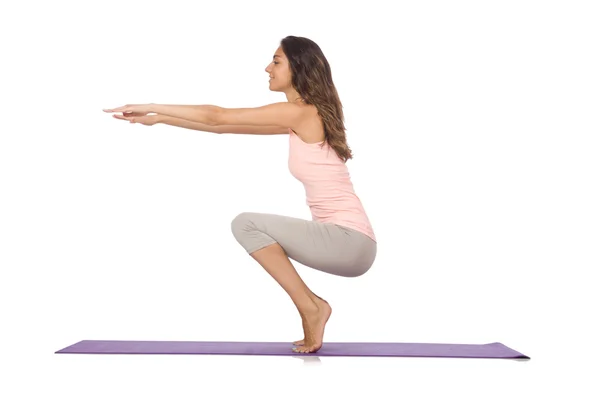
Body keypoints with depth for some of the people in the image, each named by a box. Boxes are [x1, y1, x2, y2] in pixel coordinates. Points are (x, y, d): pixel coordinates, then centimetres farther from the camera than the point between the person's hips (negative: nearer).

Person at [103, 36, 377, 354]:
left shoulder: (299, 112, -12)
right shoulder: (302, 117, 14)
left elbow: (218, 118, -9)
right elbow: (224, 126, 17)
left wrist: (152, 108, 0)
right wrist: (158, 119, 17)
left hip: (350, 240, -9)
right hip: (346, 241, 9)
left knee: (246, 224, -13)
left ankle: (311, 307, -5)